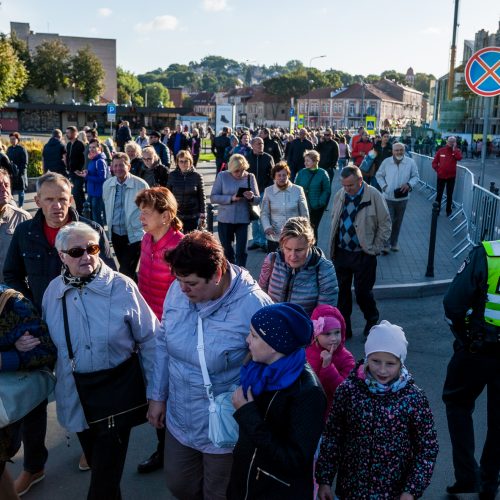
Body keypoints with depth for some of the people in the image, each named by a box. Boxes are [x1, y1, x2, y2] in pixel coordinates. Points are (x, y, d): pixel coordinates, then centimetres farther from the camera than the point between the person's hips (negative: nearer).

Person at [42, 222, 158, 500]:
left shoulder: (122, 287, -15)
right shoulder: (54, 290, -2)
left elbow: (149, 339, -10)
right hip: (76, 395, 4)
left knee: (106, 472, 3)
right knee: (96, 463, 22)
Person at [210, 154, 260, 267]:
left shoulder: (250, 177, -2)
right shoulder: (222, 176, -4)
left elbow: (258, 200, -1)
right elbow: (213, 197, -7)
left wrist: (252, 197, -24)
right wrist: (231, 198, -20)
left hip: (243, 219, -1)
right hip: (225, 219, 1)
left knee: (241, 251, 0)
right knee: (227, 250, 13)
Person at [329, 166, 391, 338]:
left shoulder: (374, 196, -12)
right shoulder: (339, 195, 2)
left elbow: (385, 224, -6)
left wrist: (375, 249, -7)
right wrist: (333, 247, 9)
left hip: (363, 254, -5)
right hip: (341, 252, 5)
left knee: (362, 292, 2)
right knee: (342, 291, 12)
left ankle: (372, 321, 30)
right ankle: (344, 328, 27)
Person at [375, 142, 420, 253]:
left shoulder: (411, 162, -3)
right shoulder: (386, 162, -3)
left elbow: (415, 176, 3)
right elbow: (379, 175, 6)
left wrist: (409, 184, -16)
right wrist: (383, 186, -8)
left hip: (402, 198, 2)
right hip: (388, 197, -1)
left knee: (398, 222, 13)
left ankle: (394, 243, 28)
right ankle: (386, 244, 6)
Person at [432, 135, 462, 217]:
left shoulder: (456, 151, 1)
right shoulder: (441, 150, 1)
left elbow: (459, 158, -22)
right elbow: (434, 162, 5)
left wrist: (454, 149, -18)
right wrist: (438, 169, -7)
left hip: (451, 176, 0)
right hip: (441, 176, 0)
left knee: (449, 194, 9)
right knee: (439, 194, 7)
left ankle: (449, 210, 19)